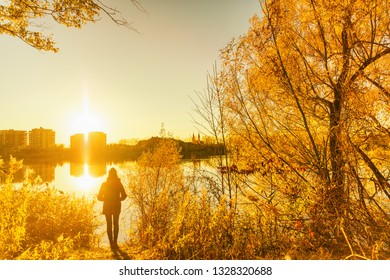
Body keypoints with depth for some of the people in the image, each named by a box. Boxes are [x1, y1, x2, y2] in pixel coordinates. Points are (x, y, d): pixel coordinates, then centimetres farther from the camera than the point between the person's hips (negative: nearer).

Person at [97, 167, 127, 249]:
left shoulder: (104, 184, -5)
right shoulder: (119, 184, -7)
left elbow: (99, 197, -4)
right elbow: (124, 196, -10)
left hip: (107, 207, 0)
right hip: (116, 207, 0)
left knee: (109, 225, 9)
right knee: (116, 224, 15)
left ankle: (112, 243, 5)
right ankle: (115, 242, 12)